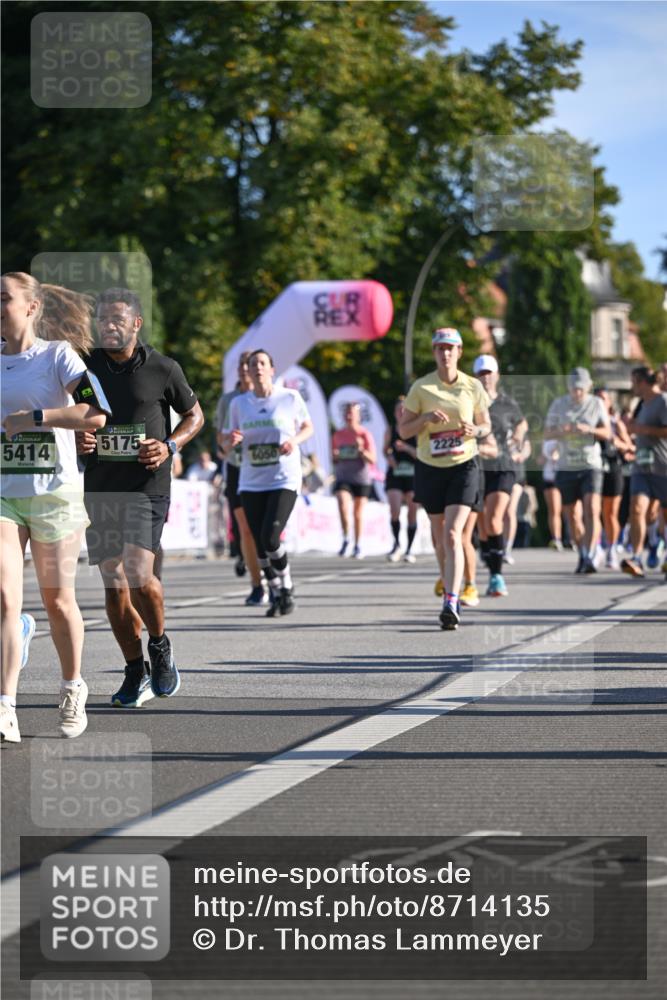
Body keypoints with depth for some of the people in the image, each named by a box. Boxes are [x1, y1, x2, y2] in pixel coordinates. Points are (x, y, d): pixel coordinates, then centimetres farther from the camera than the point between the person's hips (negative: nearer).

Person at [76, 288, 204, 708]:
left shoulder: (163, 369, -1)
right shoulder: (86, 367, 6)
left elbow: (194, 414, 11)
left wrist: (170, 446, -7)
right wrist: (77, 438, -5)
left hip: (147, 487, -3)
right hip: (99, 486, 3)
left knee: (139, 574, -18)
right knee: (113, 582, 3)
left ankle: (160, 643, 10)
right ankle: (136, 672, 16)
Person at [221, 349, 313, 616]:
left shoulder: (290, 398, -1)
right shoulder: (238, 403, 6)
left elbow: (308, 427, 12)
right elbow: (225, 443, 11)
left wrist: (295, 439, -9)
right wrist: (231, 441, -14)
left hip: (284, 480, -3)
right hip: (251, 483, 3)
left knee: (270, 537, -17)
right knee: (260, 544, 2)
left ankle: (287, 586, 6)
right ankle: (275, 594, 20)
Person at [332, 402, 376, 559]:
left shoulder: (365, 435, -2)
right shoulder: (338, 435, 7)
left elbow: (372, 459, -5)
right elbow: (334, 459, 18)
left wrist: (361, 450, -23)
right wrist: (335, 457, -6)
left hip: (361, 479, -1)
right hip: (343, 477, 1)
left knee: (358, 512, 6)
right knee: (342, 501, -23)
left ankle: (357, 546, 18)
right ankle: (346, 538, -10)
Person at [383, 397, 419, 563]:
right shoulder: (390, 431, 5)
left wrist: (407, 448, -18)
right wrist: (388, 456, -4)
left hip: (413, 475, 0)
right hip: (394, 474, 0)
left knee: (412, 512, 2)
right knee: (394, 510, -15)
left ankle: (409, 549, 13)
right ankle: (396, 544, 6)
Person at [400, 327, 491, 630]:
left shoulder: (473, 387, 1)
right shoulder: (421, 387, -1)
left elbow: (486, 425, 12)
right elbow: (403, 430, 0)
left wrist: (475, 430, -11)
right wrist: (426, 418, -18)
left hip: (464, 467, -2)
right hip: (430, 469, 2)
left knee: (452, 535, -17)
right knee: (439, 536, 11)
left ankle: (451, 604, -24)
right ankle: (449, 589, 33)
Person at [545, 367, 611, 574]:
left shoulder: (596, 404, 3)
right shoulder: (558, 404, 5)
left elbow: (607, 433, 1)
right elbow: (547, 433, 5)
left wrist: (589, 429, -19)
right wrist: (561, 431, -17)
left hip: (591, 466, -2)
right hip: (566, 467, 2)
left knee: (592, 510, -18)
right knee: (571, 515, 7)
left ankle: (590, 558, -24)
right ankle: (582, 554, 24)